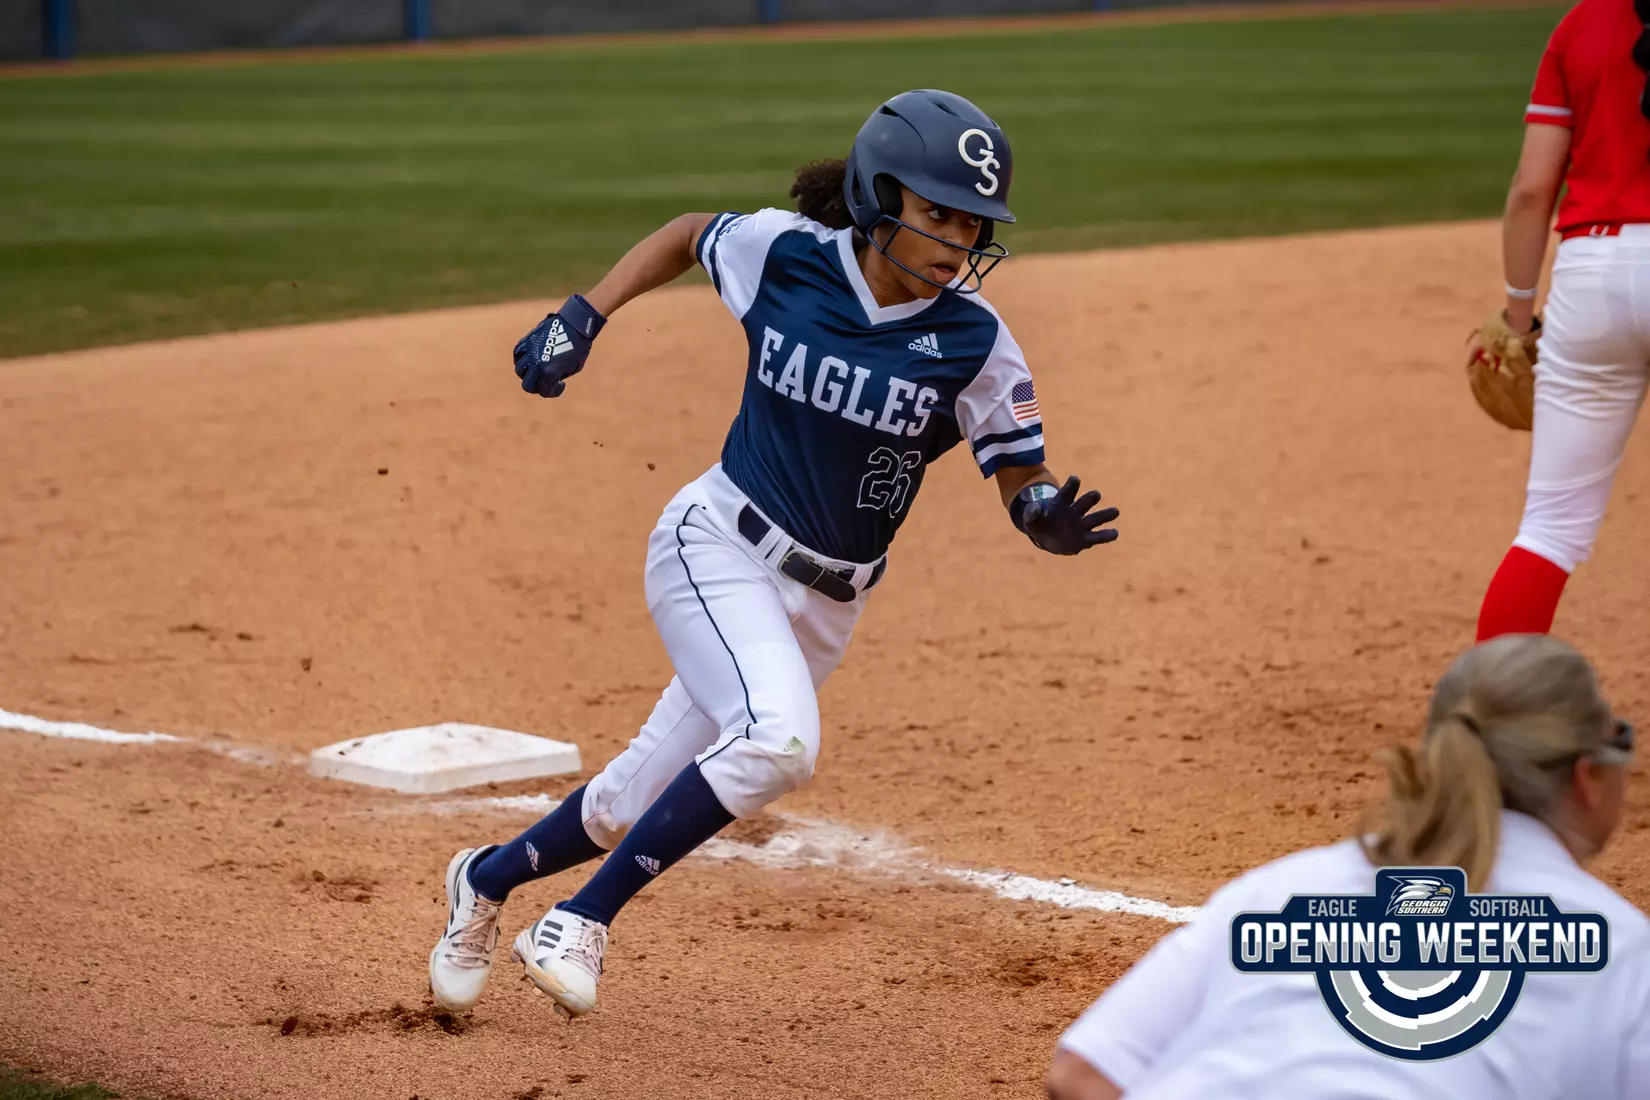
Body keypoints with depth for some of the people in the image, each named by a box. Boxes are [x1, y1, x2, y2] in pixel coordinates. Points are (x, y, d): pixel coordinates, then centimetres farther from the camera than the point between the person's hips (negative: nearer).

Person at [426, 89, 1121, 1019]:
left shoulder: (974, 341, -10)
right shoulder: (782, 253, -10)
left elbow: (1023, 480, -7)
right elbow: (688, 237, 10)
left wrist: (1054, 522, -29)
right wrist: (581, 318, 1)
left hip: (828, 600, 3)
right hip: (719, 549, -3)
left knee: (640, 805, 9)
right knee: (778, 740, -30)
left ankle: (489, 879, 38)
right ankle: (583, 921, -14)